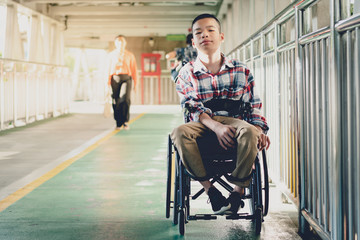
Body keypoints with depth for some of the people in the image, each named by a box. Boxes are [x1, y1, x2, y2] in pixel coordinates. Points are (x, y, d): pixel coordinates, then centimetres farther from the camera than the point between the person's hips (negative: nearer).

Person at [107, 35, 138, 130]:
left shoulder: (130, 55, 13)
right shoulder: (111, 55, 14)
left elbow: (134, 70, 13)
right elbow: (108, 68, 13)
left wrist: (135, 83, 6)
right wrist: (108, 82, 5)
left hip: (126, 78, -1)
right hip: (115, 78, 1)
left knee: (125, 99, -21)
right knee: (116, 102, -3)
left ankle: (125, 121, -10)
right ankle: (118, 123, 7)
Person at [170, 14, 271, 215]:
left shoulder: (241, 70, 11)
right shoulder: (187, 73, 7)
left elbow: (255, 105, 9)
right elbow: (194, 108, -5)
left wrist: (260, 130, -12)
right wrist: (217, 127, -23)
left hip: (234, 121, 0)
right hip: (202, 124, 0)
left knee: (250, 132, -36)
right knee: (179, 133, -34)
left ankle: (239, 190, -19)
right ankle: (210, 189, -25)